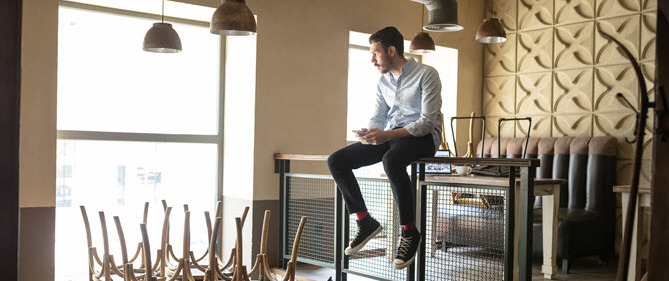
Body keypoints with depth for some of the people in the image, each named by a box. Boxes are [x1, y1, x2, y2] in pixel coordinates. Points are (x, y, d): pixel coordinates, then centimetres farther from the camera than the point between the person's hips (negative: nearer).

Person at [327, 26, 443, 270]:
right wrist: (369, 133, -12)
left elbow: (428, 121, -16)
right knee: (336, 161, -10)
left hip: (421, 137, -7)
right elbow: (378, 118, 14)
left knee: (391, 160, -41)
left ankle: (410, 232, -26)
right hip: (389, 137, 7)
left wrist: (387, 134, -26)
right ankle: (365, 222, -4)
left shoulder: (426, 74, -8)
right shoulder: (383, 81, 14)